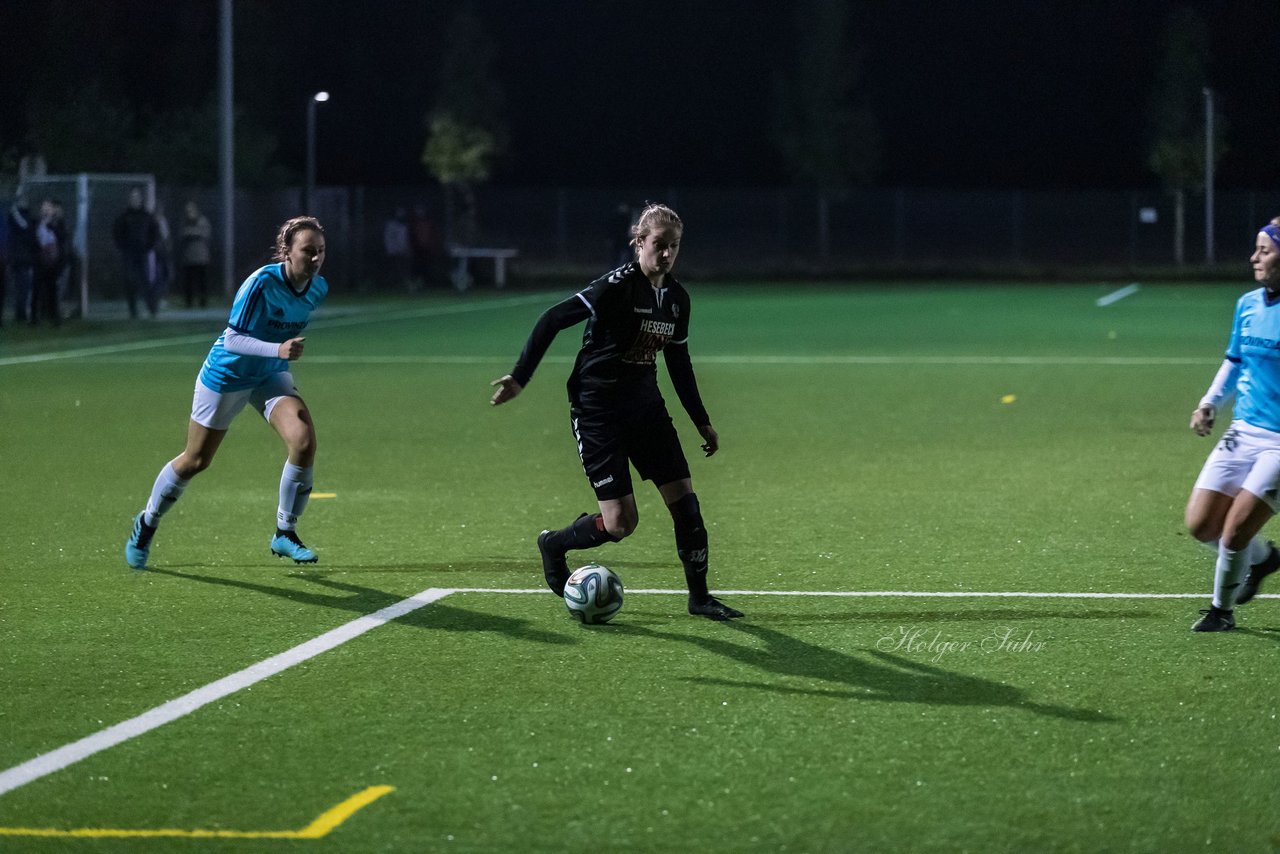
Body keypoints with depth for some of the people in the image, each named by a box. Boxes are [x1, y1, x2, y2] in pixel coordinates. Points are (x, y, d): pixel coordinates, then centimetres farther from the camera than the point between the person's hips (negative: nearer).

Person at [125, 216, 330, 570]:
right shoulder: (262, 282, -29)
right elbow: (232, 339, -32)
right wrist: (277, 349, -44)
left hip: (271, 375, 5)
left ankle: (285, 533, -3)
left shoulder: (319, 288, -8)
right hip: (226, 375, -5)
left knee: (304, 441, -20)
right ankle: (146, 525, 35)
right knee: (195, 460, 9)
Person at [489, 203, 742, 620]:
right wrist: (520, 377, -23)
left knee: (684, 500, -1)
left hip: (644, 404, 7)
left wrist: (702, 421, 20)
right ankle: (553, 544, 18)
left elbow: (678, 362, 17)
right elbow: (553, 319, -19)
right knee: (620, 522, -10)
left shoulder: (677, 297, 5)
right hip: (597, 409, -7)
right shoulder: (618, 285, -18)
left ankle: (699, 596, 12)